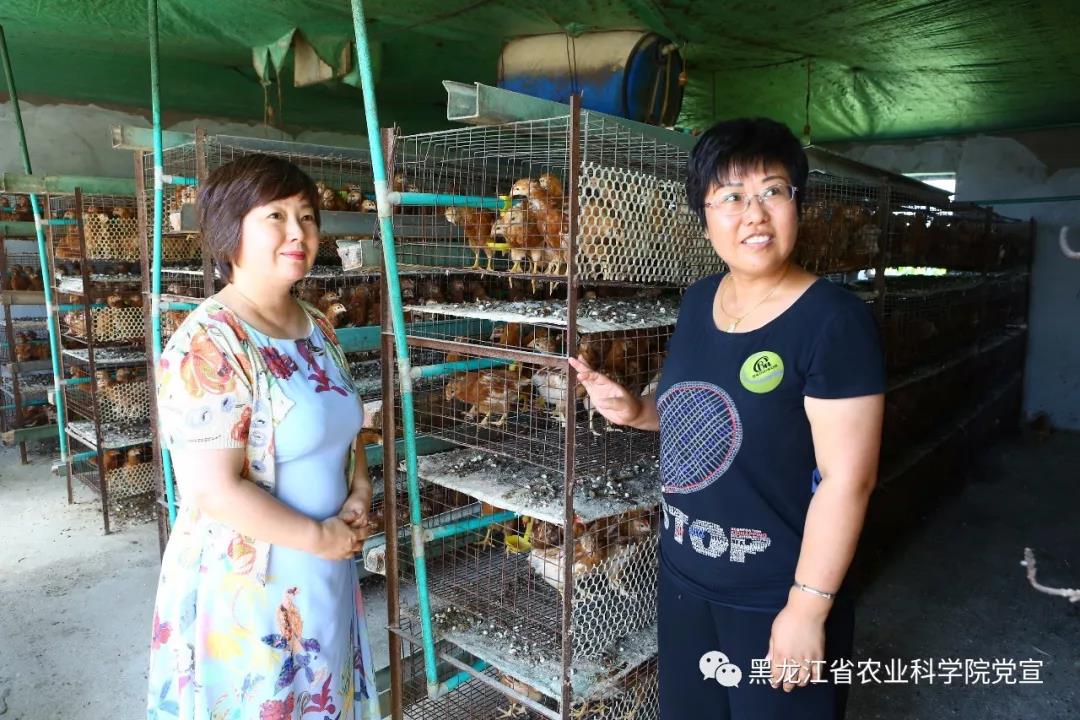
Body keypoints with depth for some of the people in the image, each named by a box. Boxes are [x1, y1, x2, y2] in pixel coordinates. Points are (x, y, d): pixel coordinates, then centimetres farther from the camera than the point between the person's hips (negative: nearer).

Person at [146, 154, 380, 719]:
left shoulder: (317, 328, 4)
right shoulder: (208, 344, -21)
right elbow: (215, 489, -25)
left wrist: (360, 494, -3)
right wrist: (320, 537, -17)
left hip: (327, 576, 7)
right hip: (245, 583, -7)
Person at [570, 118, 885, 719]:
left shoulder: (834, 320, -19)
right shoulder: (698, 301, 1)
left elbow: (848, 478, -20)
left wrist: (808, 606, -18)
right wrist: (638, 410, -4)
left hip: (776, 596, -6)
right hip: (683, 576, 7)